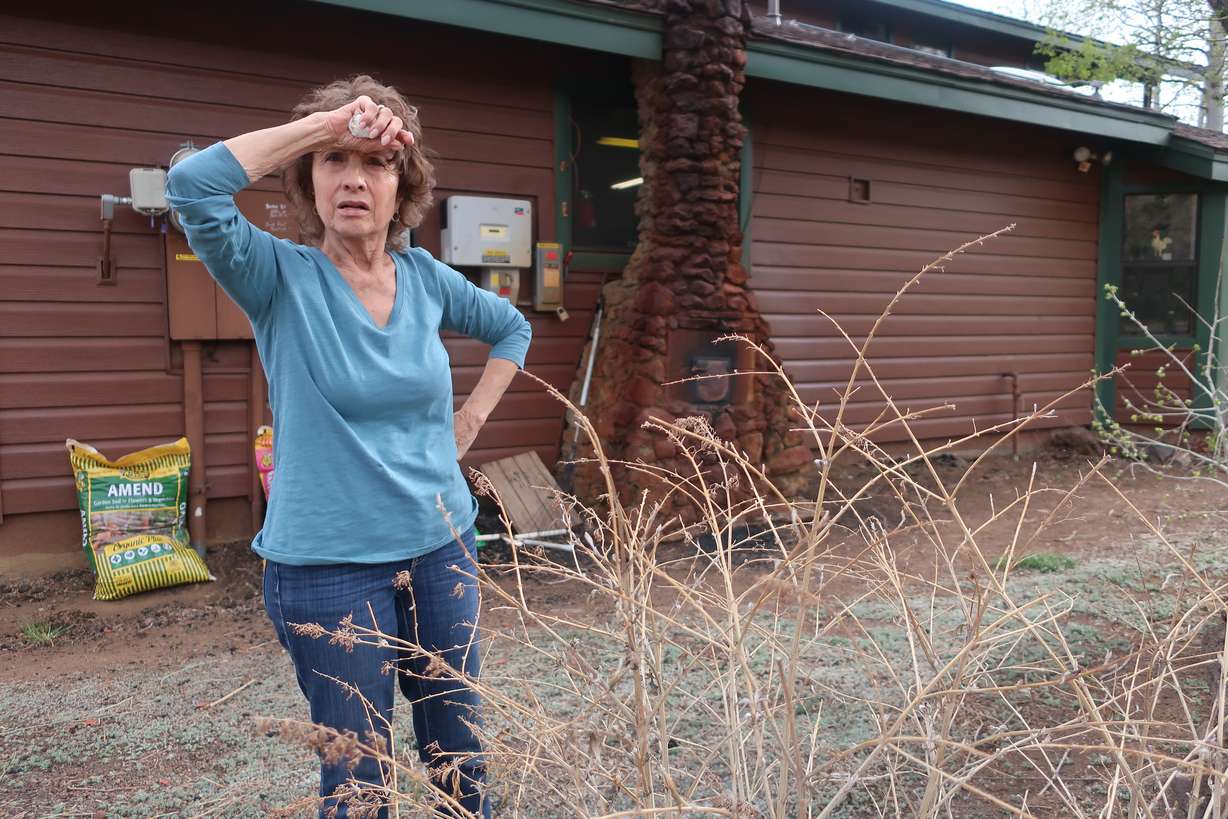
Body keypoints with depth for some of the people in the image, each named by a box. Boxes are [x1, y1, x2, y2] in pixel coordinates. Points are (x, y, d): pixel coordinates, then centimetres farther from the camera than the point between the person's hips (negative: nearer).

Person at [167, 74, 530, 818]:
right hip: (328, 567, -4)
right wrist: (326, 123, -23)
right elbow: (192, 185, -28)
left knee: (460, 752, 18)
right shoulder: (280, 278, -10)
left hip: (442, 548, 4)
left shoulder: (426, 278, 1)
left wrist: (473, 417, 9)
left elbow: (512, 328, 19)